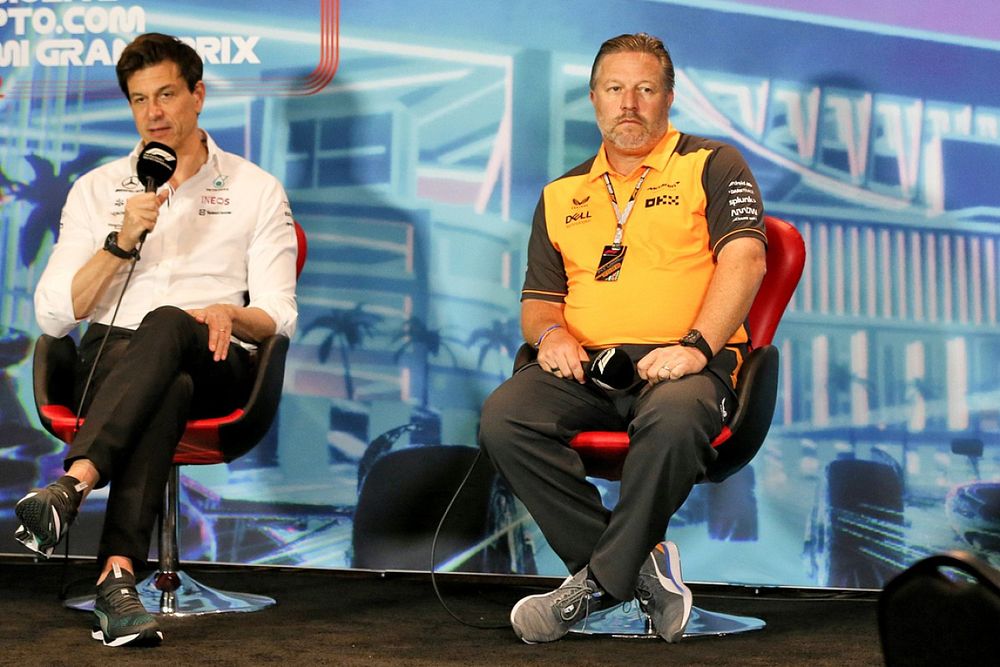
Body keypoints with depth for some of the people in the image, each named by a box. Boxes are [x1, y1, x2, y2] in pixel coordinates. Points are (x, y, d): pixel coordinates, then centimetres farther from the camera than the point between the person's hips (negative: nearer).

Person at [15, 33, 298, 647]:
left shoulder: (257, 190, 14)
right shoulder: (96, 190, 17)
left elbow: (279, 316, 7)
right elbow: (52, 316, 7)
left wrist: (228, 313, -16)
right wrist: (121, 242, -7)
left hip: (215, 364, 0)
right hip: (113, 356, 1)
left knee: (166, 323, -38)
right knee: (169, 388, -38)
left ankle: (72, 484, -50)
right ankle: (118, 575, -48)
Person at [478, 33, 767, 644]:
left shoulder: (712, 165, 11)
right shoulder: (562, 195, 24)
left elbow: (744, 259, -4)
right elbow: (537, 299, 22)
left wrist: (697, 346, -19)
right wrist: (550, 333, -2)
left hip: (684, 362, -4)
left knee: (673, 421, -39)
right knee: (503, 418, -25)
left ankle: (602, 579, -17)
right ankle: (640, 565, -16)